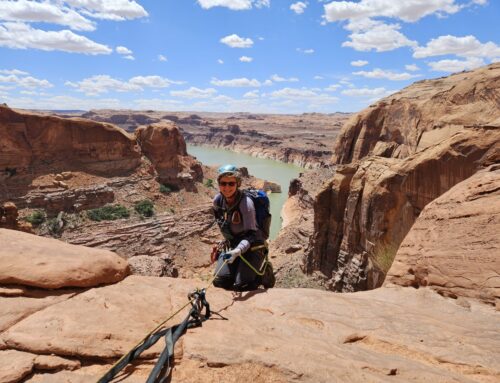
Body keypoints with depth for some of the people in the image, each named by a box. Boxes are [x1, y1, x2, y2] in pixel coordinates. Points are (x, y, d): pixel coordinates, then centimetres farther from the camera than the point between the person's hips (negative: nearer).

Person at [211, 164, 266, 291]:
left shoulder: (246, 203, -25)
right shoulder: (218, 200, -7)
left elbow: (251, 234, -29)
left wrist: (238, 250, -45)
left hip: (252, 248, -5)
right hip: (232, 247, 5)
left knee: (241, 286, -17)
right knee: (220, 281, -12)